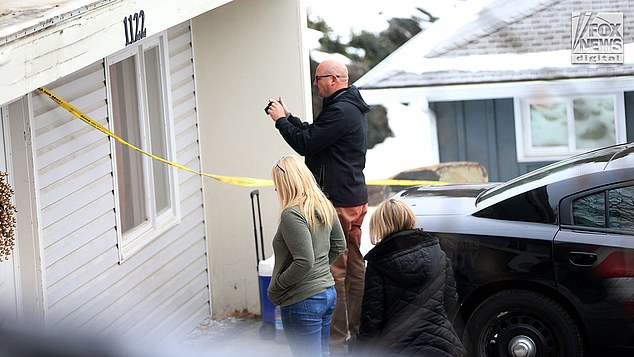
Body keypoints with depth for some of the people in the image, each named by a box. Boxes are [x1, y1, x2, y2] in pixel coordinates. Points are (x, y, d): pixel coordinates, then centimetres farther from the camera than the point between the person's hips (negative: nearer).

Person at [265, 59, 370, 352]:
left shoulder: (340, 112, -18)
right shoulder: (350, 108, 16)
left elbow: (305, 143, -18)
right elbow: (314, 136, 22)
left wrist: (280, 120, -4)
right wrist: (288, 117, 18)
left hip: (338, 201, -11)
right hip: (355, 198, 11)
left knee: (333, 270, -7)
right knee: (354, 267, 14)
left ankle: (337, 338, -5)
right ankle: (358, 330, 21)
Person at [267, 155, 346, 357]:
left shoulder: (292, 215, -22)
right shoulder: (324, 206, 6)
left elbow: (304, 262, -26)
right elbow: (339, 245, 18)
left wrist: (276, 287, -15)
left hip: (303, 302, -9)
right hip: (328, 293, 9)